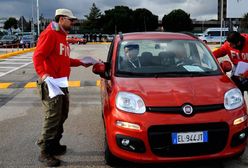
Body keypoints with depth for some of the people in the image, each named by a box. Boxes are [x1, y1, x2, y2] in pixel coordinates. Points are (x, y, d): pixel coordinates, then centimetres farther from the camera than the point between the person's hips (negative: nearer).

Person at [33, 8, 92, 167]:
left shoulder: (62, 36, 19)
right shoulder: (49, 34, -11)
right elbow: (38, 56, -21)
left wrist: (80, 62, 21)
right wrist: (43, 74, -36)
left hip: (62, 83, 10)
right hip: (51, 83, -10)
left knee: (62, 116, 15)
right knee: (53, 118, -8)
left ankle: (54, 144, 29)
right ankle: (45, 152, 3)